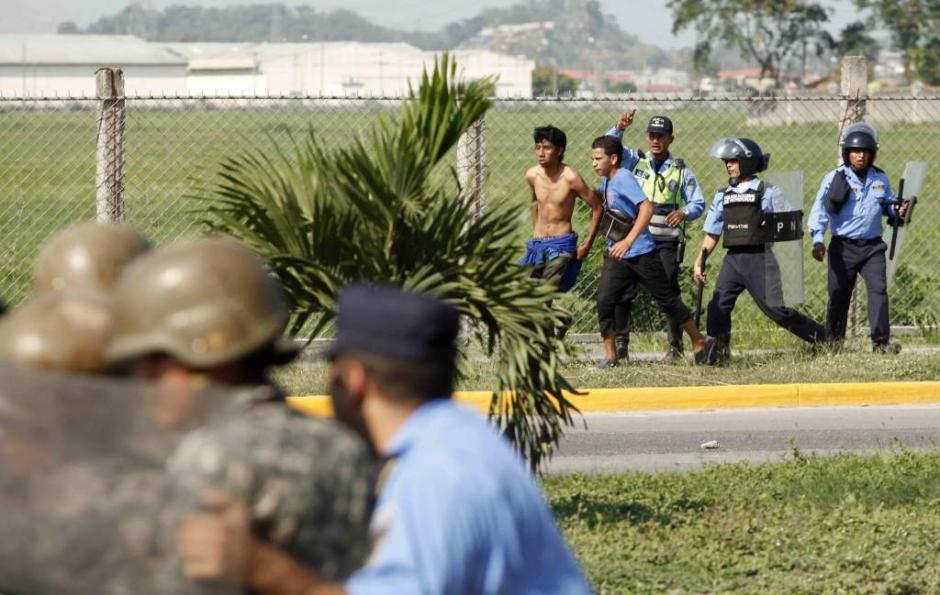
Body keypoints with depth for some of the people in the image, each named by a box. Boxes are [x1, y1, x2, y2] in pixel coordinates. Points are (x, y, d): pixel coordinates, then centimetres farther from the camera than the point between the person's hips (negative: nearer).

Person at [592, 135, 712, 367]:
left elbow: (647, 208, -30)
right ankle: (610, 356, -3)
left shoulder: (624, 178, -17)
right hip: (616, 253, 7)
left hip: (642, 254, -7)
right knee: (604, 300, -8)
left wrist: (629, 240, -36)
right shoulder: (605, 182, 8)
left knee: (668, 301, 5)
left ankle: (699, 342, 21)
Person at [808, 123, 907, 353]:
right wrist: (818, 240, -21)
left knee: (878, 289, -12)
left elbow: (887, 203, 21)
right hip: (843, 247, -2)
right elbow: (820, 210, -9)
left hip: (872, 247, 2)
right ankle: (833, 341, 18)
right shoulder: (835, 178, -5)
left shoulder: (880, 179, 7)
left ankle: (881, 341, -13)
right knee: (838, 296, 4)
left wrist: (896, 210, -3)